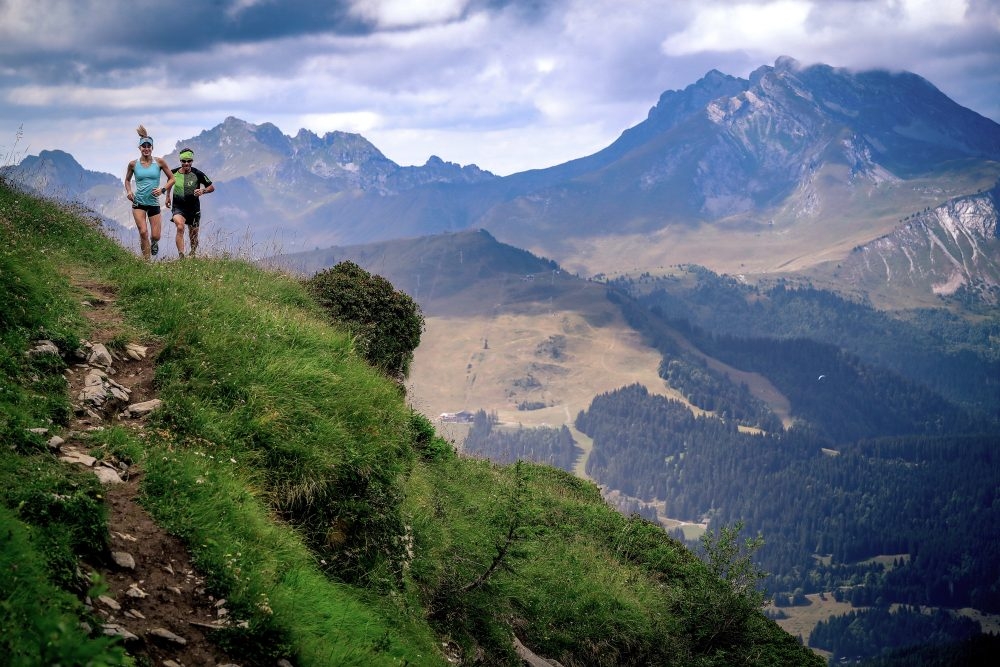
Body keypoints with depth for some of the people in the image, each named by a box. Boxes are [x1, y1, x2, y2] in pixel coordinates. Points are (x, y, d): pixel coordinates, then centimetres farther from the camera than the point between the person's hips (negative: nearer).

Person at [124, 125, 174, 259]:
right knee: (143, 232, -16)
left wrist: (162, 189, -10)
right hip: (138, 202, 0)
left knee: (155, 236, 0)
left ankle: (154, 243, 38)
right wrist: (128, 191, -3)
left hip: (154, 202, 1)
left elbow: (171, 179, 6)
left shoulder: (159, 162, -2)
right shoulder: (133, 164, 0)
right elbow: (127, 180, 16)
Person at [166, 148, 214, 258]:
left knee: (193, 237, 11)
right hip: (178, 207, -1)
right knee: (180, 227, -29)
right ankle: (181, 256, -34)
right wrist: (168, 196, 17)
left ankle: (192, 256, 37)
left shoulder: (198, 174, -9)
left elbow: (212, 187, -2)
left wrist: (203, 191, -21)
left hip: (193, 208, 1)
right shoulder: (174, 173, -2)